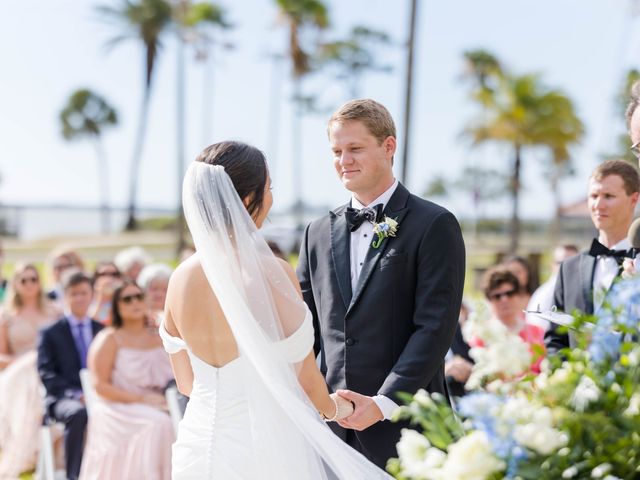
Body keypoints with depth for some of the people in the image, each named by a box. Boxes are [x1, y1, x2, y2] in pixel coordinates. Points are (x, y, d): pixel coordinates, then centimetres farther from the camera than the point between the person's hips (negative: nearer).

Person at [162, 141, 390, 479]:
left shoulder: (181, 278, -2)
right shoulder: (272, 273, -18)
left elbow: (186, 382, 10)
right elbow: (307, 381, -9)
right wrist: (334, 408, 13)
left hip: (199, 449, 5)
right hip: (267, 449, -5)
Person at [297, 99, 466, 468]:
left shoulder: (434, 225, -5)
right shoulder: (319, 233, 12)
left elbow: (436, 326, -11)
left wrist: (384, 403, -17)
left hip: (403, 425, -4)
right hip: (333, 424, 5)